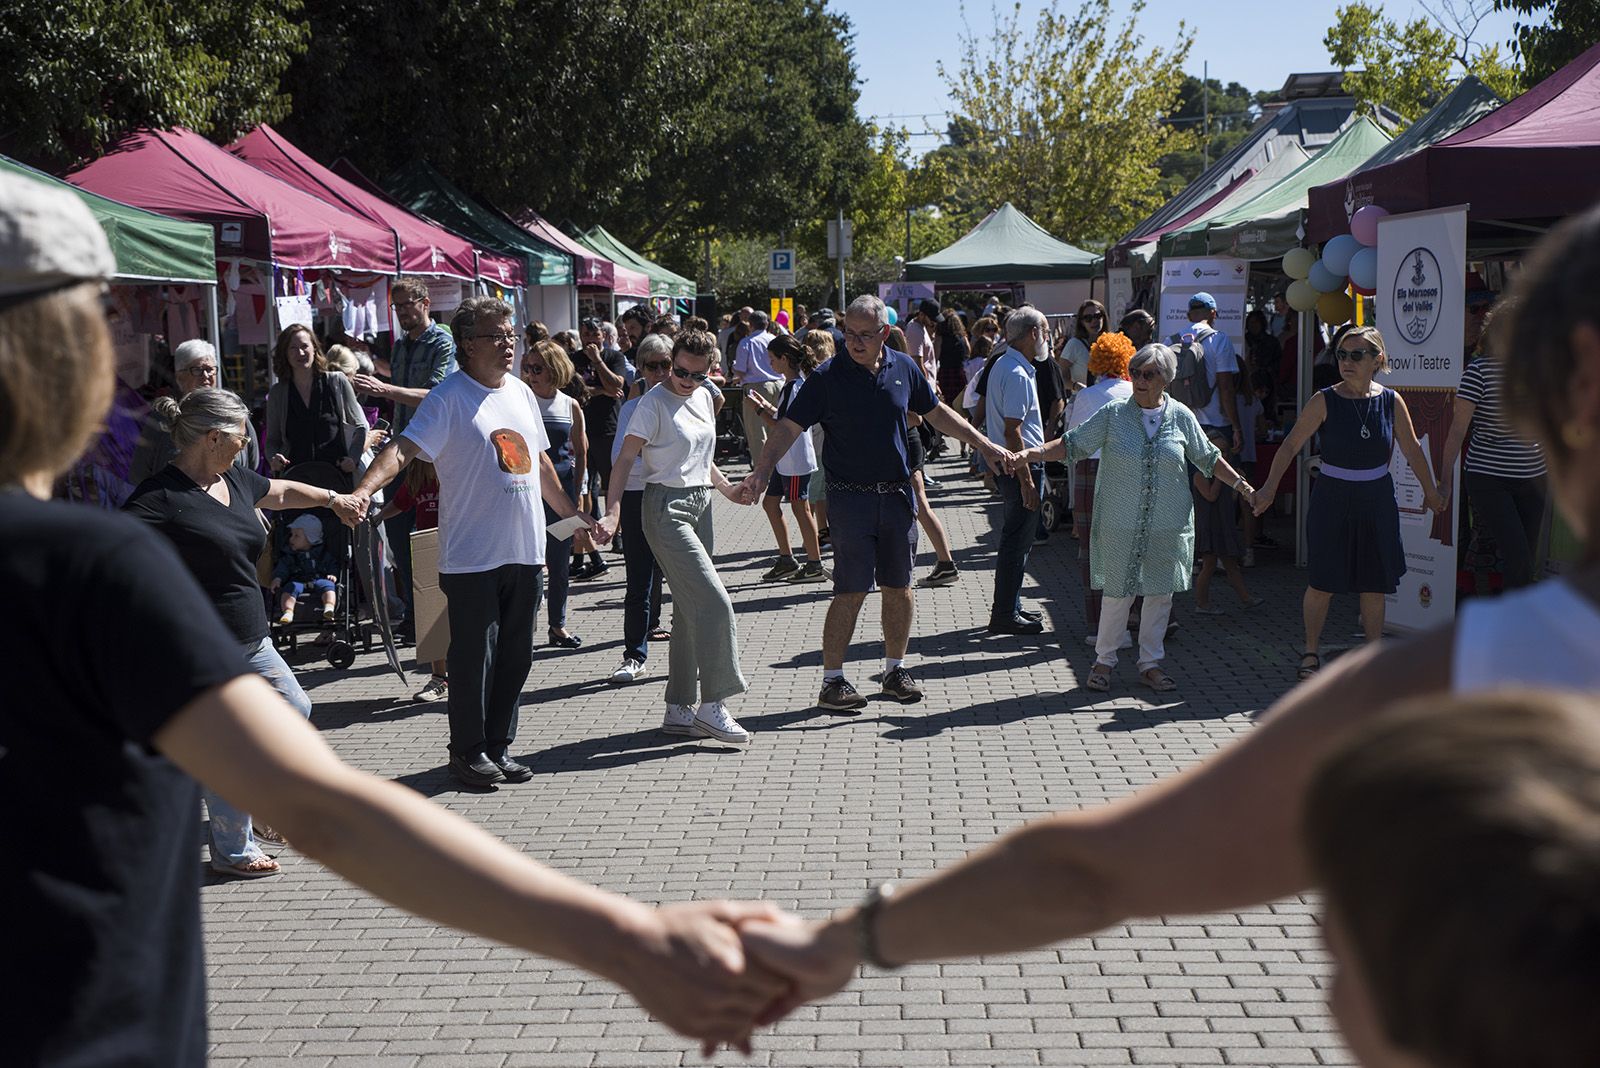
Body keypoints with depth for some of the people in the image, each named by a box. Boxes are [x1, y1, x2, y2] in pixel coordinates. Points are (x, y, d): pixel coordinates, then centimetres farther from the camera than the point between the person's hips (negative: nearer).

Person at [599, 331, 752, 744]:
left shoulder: (703, 398, 12)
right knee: (714, 603, -14)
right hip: (666, 508, -8)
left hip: (700, 504, 8)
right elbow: (624, 460, -16)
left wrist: (729, 488, 15)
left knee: (691, 610, 9)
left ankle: (680, 709, 17)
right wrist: (613, 513, -26)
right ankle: (711, 706, -7)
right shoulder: (654, 403, -11)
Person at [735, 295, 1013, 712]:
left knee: (899, 588, 11)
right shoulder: (828, 376, -7)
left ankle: (895, 669, 25)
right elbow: (789, 427, -9)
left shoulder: (904, 368, 5)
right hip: (850, 498, -4)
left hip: (898, 494, 4)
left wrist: (986, 446, 19)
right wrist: (761, 472, -22)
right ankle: (832, 680, 3)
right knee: (851, 592, -6)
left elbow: (937, 413, 18)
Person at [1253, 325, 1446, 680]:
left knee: (1375, 584, 5)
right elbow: (1291, 445, -10)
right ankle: (1311, 651, 18)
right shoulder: (1325, 401, -7)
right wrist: (1270, 487, -21)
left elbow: (1412, 451, 11)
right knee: (1323, 583, 0)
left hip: (1377, 500, 2)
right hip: (1332, 498, -2)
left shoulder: (1391, 401, 0)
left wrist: (1430, 492, 20)